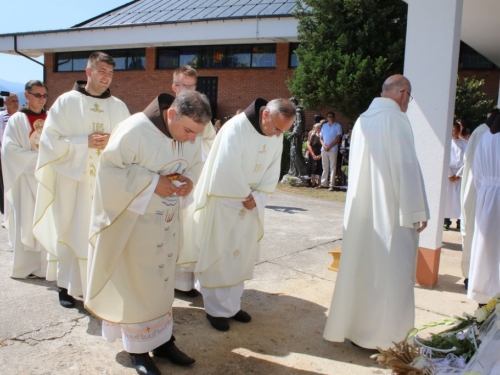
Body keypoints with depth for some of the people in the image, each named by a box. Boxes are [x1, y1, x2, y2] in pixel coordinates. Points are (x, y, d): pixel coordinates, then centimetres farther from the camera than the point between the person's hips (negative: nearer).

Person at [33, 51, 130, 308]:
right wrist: (85, 142, -13)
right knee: (71, 231, 2)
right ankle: (67, 285, 17)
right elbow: (49, 140, -3)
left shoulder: (119, 107, 9)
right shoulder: (66, 102, 1)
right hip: (73, 179, -2)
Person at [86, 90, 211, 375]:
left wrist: (188, 180, -13)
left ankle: (162, 340, 31)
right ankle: (138, 349, 23)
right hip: (134, 220, -6)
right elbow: (109, 169, -21)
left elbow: (195, 164, 8)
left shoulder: (192, 135, -6)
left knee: (163, 280, 16)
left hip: (168, 221, 6)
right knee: (137, 284, 6)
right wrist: (152, 182, -26)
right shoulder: (135, 131, -25)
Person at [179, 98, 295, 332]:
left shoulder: (277, 138, 0)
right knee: (218, 255, 2)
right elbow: (228, 168, -24)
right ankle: (216, 310, 16)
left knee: (241, 255, 11)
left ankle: (232, 305, 25)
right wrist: (246, 196, -14)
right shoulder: (237, 127, -21)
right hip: (222, 202, -6)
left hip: (249, 206, 6)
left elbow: (271, 175, 2)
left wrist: (256, 198, -12)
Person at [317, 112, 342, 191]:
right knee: (325, 167, 7)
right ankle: (324, 183, 12)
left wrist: (329, 146, -11)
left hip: (333, 149, -4)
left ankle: (331, 185, -5)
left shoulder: (338, 126, 4)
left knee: (332, 167, -5)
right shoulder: (324, 125, 16)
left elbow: (338, 138, -4)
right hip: (324, 149, 4)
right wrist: (324, 146, -4)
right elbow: (321, 138, 14)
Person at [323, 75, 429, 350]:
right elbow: (407, 167, -16)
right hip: (390, 209, -7)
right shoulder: (396, 119, -13)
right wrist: (416, 211, -12)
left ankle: (354, 325, 25)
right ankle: (381, 334, 11)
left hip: (360, 209, 8)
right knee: (388, 269, 3)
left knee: (360, 265, 14)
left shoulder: (362, 120, 10)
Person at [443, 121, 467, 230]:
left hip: (460, 173, 0)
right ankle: (446, 220, 5)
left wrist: (459, 174, -8)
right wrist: (450, 175, -9)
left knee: (460, 197, -2)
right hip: (448, 173, 0)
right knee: (447, 196, -2)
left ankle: (460, 221, 4)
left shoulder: (465, 144, 3)